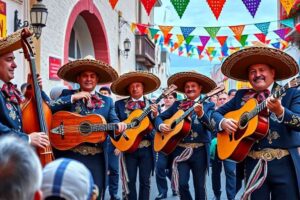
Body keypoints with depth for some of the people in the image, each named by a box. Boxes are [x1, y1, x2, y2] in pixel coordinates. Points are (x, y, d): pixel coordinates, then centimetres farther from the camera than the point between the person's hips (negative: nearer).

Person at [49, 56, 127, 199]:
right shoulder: (67, 95, 8)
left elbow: (113, 123, 5)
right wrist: (73, 97, -11)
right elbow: (49, 108, -6)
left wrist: (119, 126, -19)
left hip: (96, 158, 2)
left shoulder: (107, 101, 12)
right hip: (70, 155, -2)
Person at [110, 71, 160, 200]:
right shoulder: (120, 104, 6)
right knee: (130, 180, 5)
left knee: (145, 180, 4)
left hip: (146, 148, 0)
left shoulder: (152, 105, 6)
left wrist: (155, 115, -18)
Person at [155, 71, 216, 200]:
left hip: (200, 151, -1)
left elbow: (212, 126, -12)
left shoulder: (208, 105, 2)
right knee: (181, 183, -8)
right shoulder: (177, 105, 10)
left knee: (200, 186, 6)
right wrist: (161, 126, -12)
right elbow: (160, 117, 10)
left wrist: (201, 114, -30)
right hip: (180, 150, 2)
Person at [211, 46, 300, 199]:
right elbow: (216, 113, 15)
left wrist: (280, 111, -30)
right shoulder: (241, 95, 11)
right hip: (253, 163, 2)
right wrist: (223, 122, -7)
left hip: (284, 164, -2)